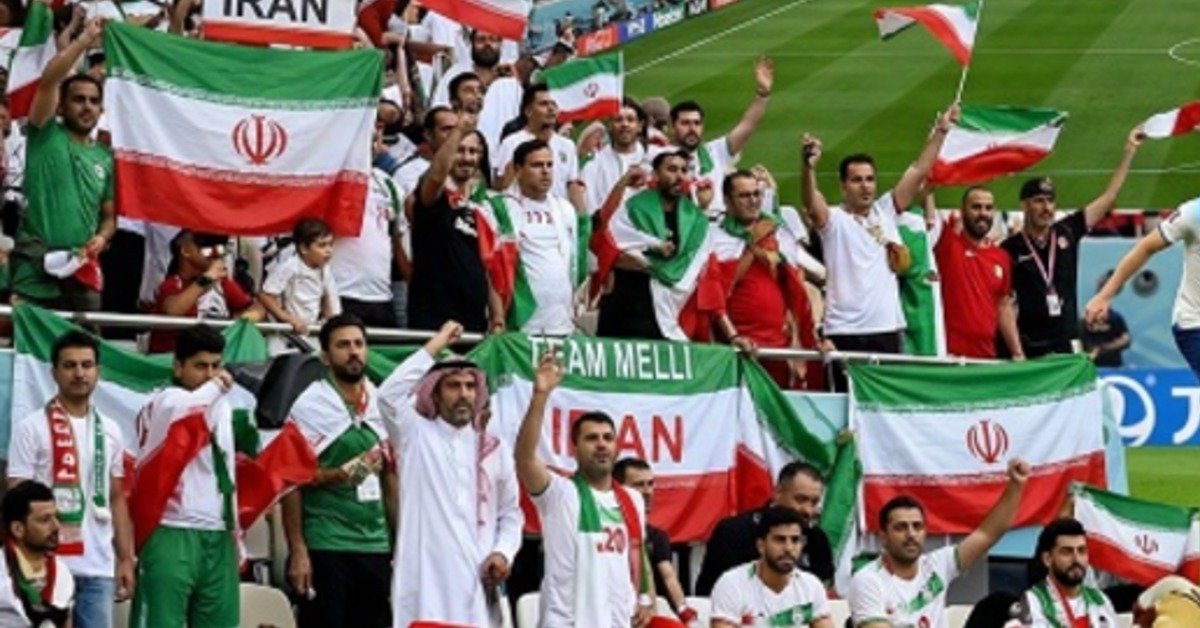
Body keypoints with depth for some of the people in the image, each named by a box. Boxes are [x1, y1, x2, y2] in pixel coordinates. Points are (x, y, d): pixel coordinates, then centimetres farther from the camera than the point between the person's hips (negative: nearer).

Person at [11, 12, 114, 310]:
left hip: (82, 277, 5)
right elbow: (48, 81, -10)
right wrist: (84, 39, -10)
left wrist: (101, 238, -2)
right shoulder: (45, 137, 4)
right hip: (35, 274, -5)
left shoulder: (105, 159, 17)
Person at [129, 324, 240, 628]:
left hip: (218, 536, 8)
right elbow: (179, 410, -33)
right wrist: (216, 387, -18)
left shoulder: (221, 407, 18)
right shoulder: (162, 402, -7)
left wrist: (235, 529, 21)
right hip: (172, 534, -7)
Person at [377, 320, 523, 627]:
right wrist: (436, 345, -3)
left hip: (475, 579, 3)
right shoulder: (416, 436, 7)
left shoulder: (494, 449, 16)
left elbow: (510, 513, 18)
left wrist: (503, 552, -2)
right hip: (424, 576, -3)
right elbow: (389, 394, -10)